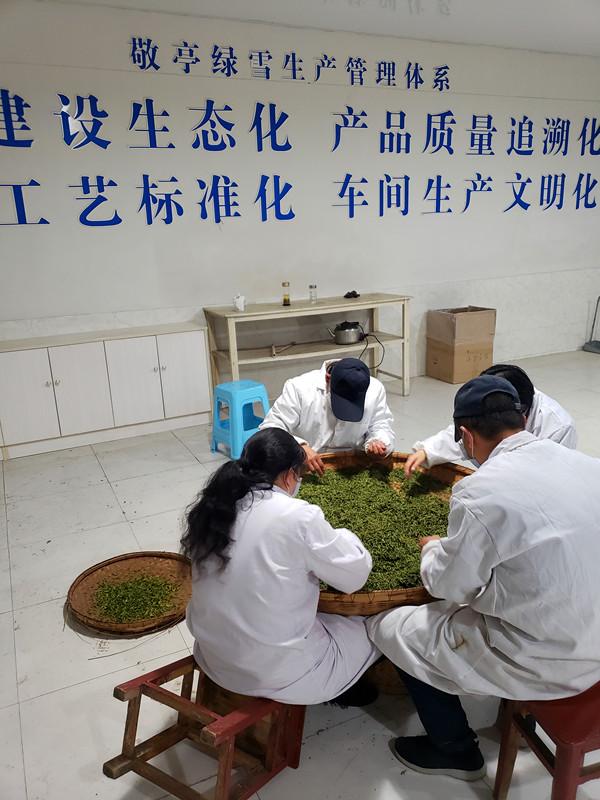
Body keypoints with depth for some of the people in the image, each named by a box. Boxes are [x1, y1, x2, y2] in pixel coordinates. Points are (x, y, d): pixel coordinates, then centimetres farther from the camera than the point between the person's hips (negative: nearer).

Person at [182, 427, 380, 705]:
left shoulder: (213, 507, -5)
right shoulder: (298, 517, -22)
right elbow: (355, 574, -11)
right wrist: (342, 536, 8)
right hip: (275, 672, -6)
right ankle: (337, 689, 37)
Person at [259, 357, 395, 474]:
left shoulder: (375, 389, -10)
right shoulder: (299, 388, -19)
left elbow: (381, 426, 2)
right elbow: (269, 430, -18)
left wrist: (377, 442, -22)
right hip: (303, 471, -4)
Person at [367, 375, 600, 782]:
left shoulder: (481, 491, -24)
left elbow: (448, 584, -12)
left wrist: (433, 548, 9)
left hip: (545, 659, -7)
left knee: (388, 627, 8)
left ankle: (456, 750, 26)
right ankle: (522, 701, 41)